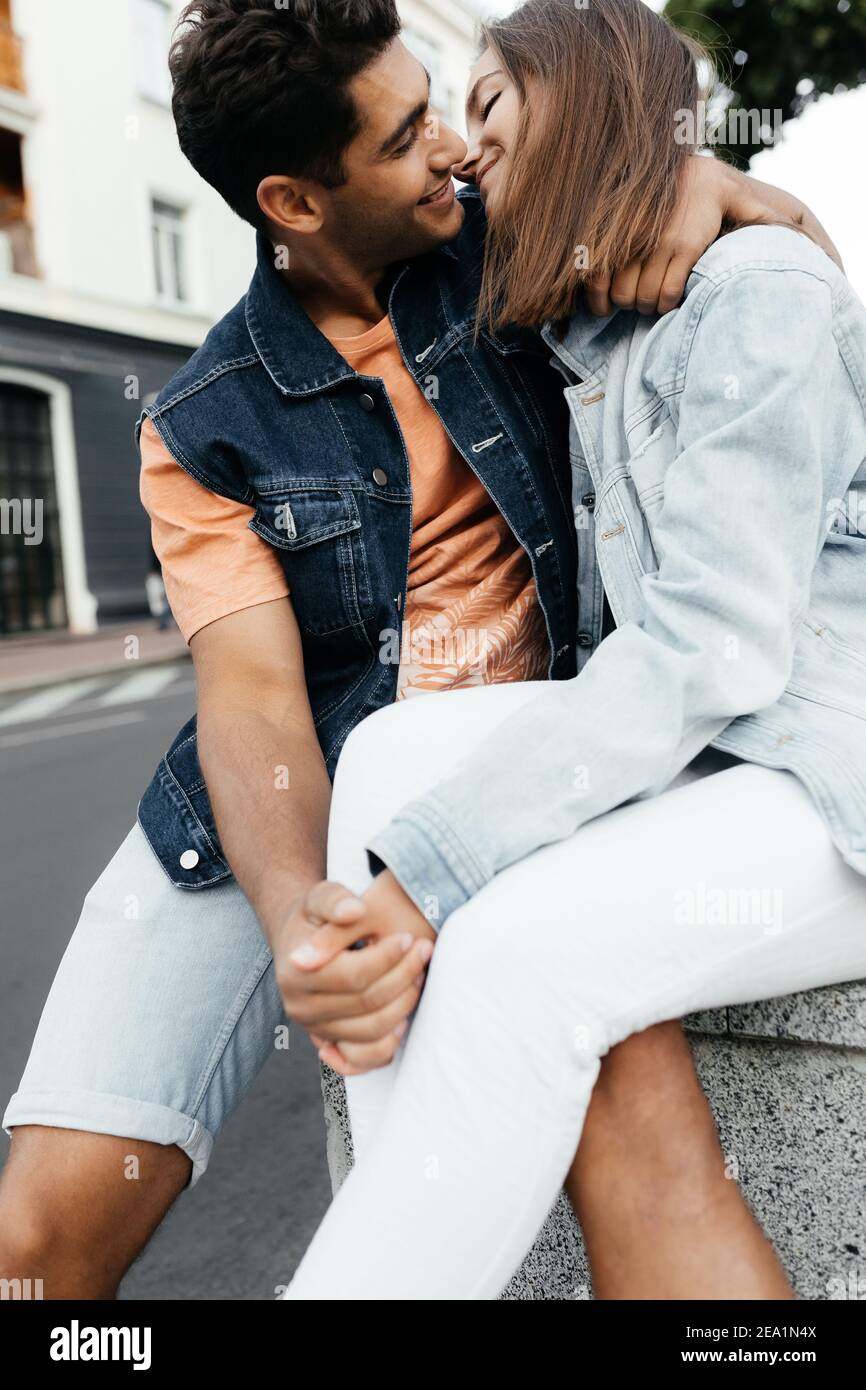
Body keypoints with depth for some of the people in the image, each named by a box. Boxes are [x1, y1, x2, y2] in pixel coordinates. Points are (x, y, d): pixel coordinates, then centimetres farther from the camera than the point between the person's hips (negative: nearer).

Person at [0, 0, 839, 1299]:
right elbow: (252, 697, -10)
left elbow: (804, 245, 19)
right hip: (282, 814, -1)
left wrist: (705, 182, -6)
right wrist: (299, 922, -30)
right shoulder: (205, 431, 2)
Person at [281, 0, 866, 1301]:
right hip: (696, 759, 7)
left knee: (518, 947, -30)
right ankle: (412, 1243, -16)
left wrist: (430, 864, -25)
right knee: (394, 749, -14)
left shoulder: (761, 291, -9)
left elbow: (710, 648, -21)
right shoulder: (587, 353, 16)